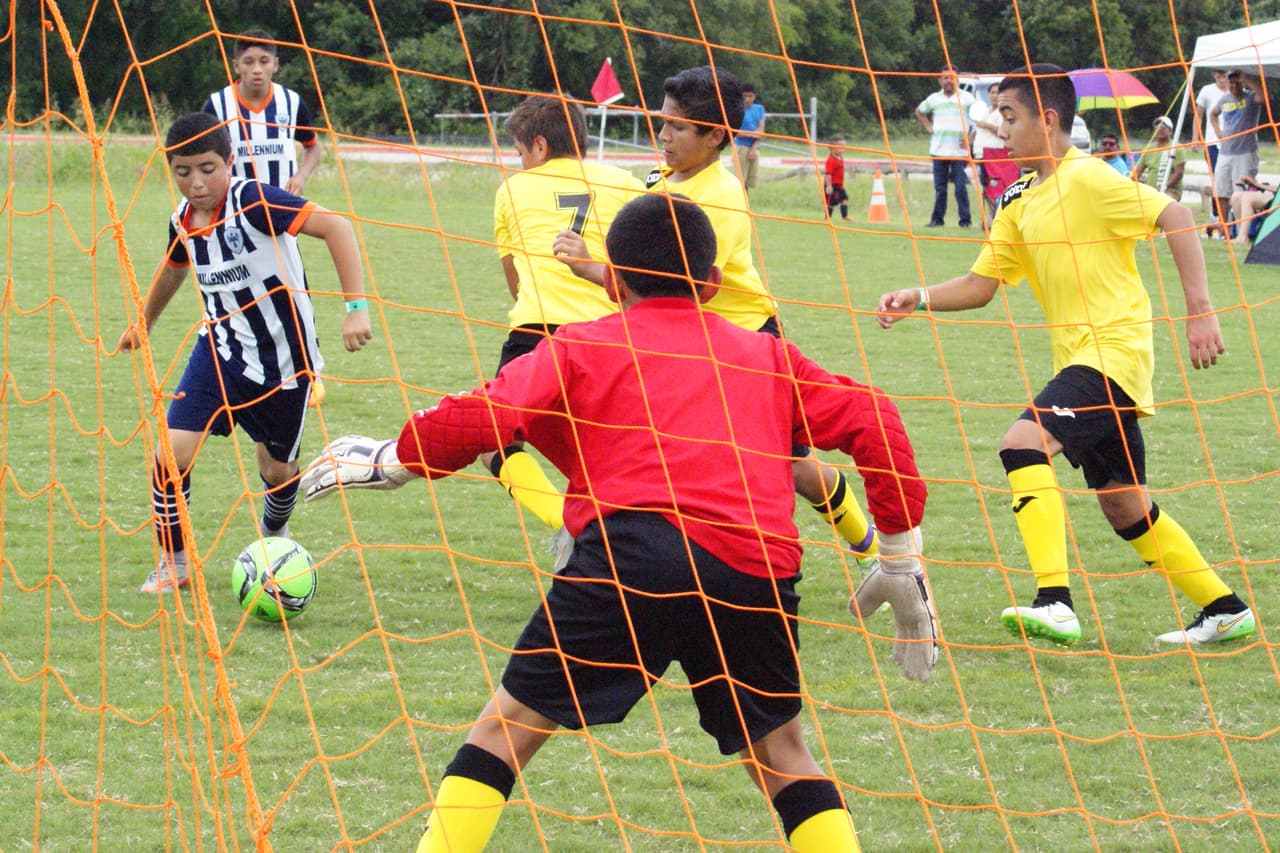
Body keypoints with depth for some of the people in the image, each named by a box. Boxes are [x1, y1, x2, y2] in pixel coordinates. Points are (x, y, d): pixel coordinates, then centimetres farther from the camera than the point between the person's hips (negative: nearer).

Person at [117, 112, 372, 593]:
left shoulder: (252, 202, -24)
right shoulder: (183, 222, -4)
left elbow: (335, 227, -30)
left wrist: (356, 306, -36)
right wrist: (143, 322, 36)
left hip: (283, 356, -4)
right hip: (218, 350, 4)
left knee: (277, 468, 12)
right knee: (171, 456, -11)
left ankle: (274, 534, 48)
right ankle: (173, 564, 10)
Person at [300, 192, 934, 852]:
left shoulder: (581, 347, 18)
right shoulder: (765, 355, 27)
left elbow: (478, 420, 4)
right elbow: (871, 420, 19)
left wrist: (390, 460, 20)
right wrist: (901, 559, 23)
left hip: (634, 547, -3)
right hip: (758, 571, 3)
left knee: (508, 728, 5)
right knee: (780, 755, 20)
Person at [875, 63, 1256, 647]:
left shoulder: (1088, 180, -12)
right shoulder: (1019, 202, 13)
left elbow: (1176, 217, -17)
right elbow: (981, 284, 16)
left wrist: (1199, 310, -23)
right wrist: (919, 300, -1)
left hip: (1114, 352, -9)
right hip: (1078, 360, 9)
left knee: (1024, 445, -25)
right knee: (1124, 507, 14)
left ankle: (1055, 605, -31)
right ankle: (1224, 610, 26)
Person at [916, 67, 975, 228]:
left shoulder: (966, 98, 1)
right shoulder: (934, 99, 11)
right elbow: (919, 111, 28)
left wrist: (970, 138, -3)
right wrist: (928, 126, 14)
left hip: (959, 150, -3)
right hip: (939, 149, 3)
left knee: (961, 187, -8)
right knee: (939, 187, 6)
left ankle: (965, 219, -4)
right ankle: (937, 218, 12)